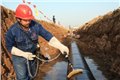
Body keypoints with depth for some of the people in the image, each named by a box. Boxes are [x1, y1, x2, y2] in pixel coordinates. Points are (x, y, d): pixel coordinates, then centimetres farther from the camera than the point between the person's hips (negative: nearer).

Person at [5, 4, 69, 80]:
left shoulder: (36, 25, -20)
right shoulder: (12, 31, -24)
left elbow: (48, 36, -23)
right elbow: (9, 47, -14)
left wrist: (61, 46, -38)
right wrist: (23, 54, -27)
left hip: (32, 56, 3)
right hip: (19, 58, -3)